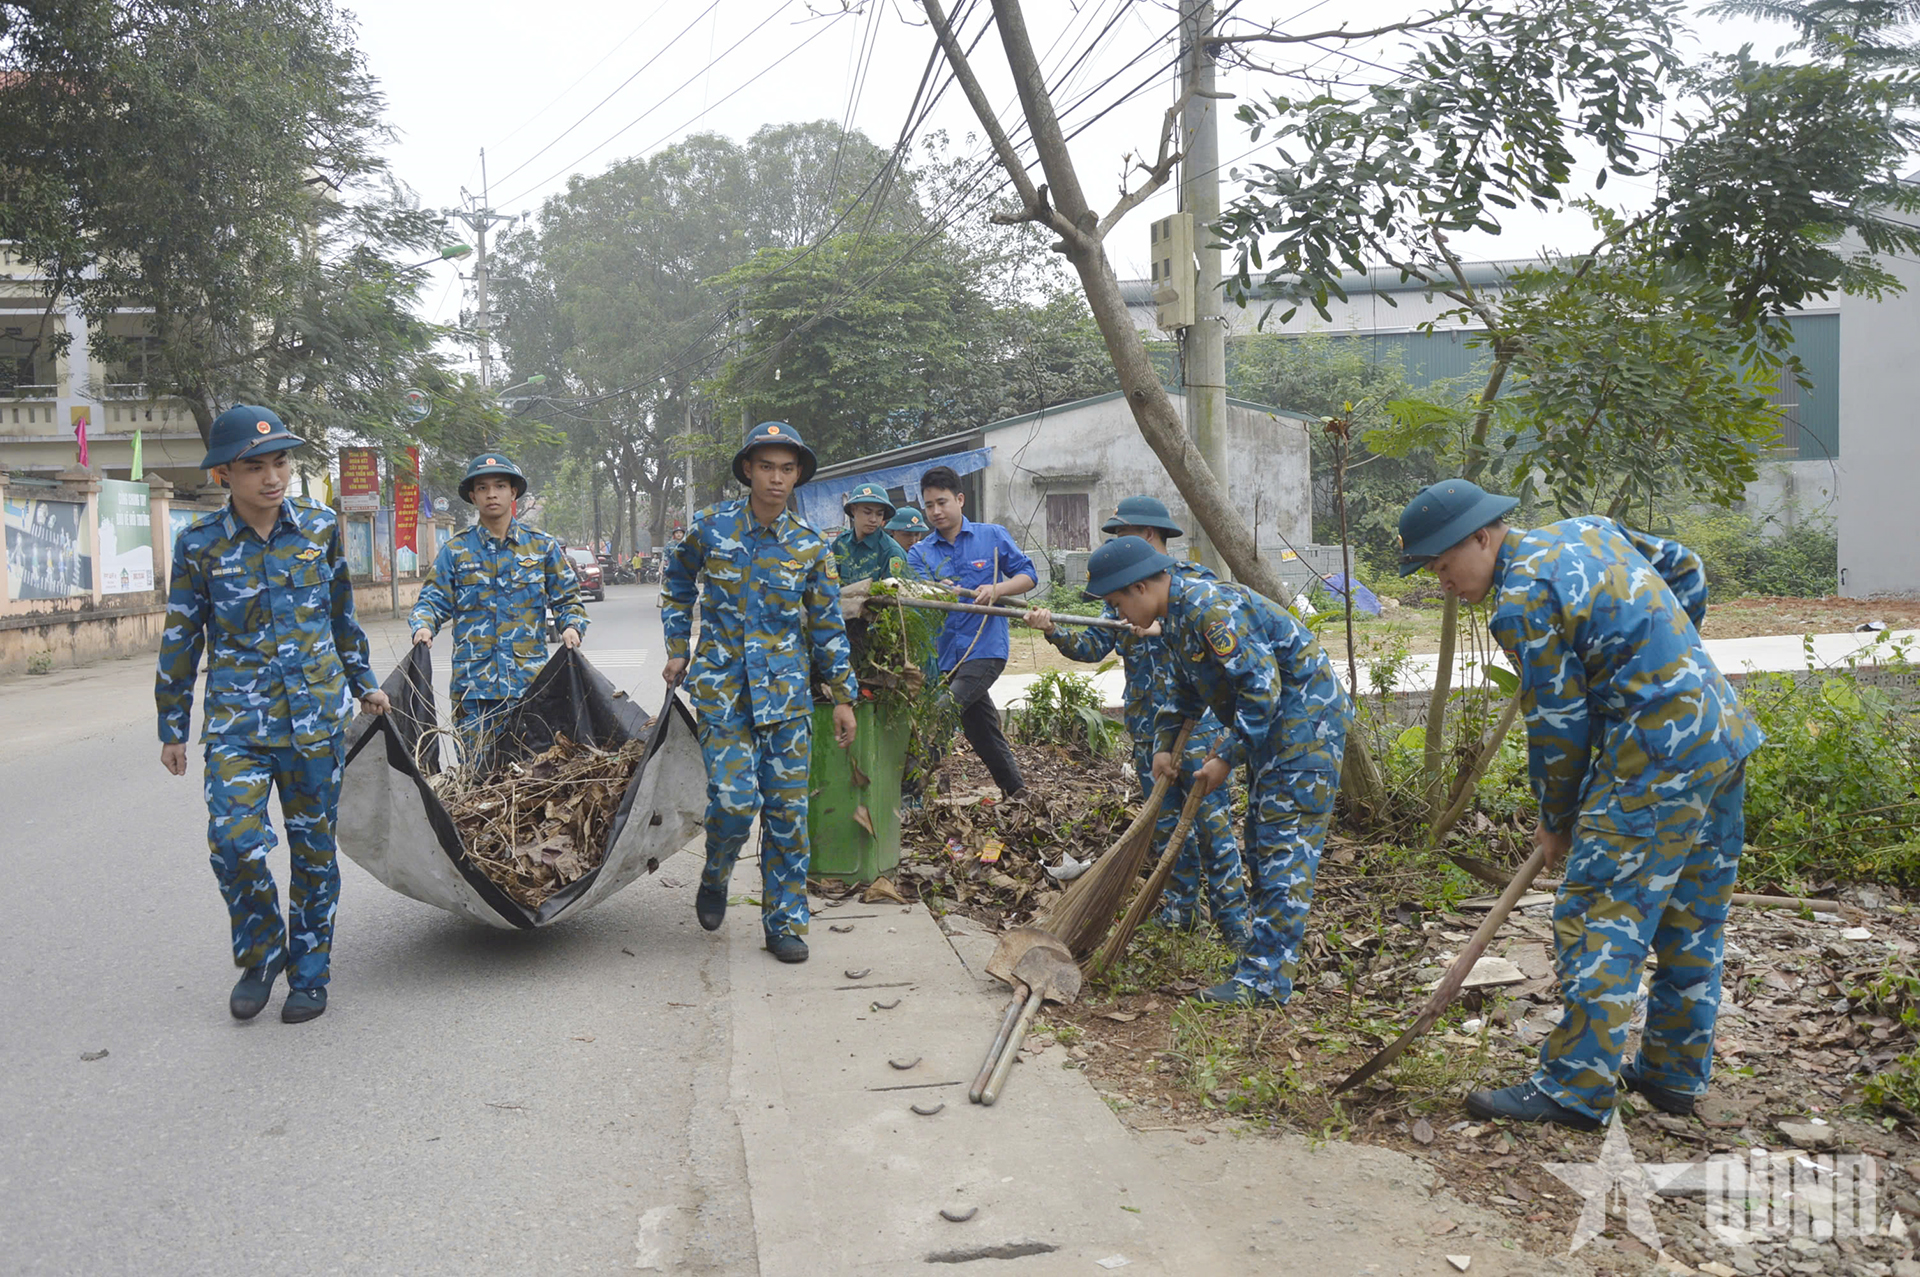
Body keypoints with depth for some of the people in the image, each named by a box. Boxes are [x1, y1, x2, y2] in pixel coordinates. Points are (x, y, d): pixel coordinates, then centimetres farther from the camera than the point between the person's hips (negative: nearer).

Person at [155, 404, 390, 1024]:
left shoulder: (320, 526, 2)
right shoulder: (200, 544, -3)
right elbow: (181, 639, 5)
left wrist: (364, 682, 21)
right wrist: (172, 728, 9)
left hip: (316, 716, 1)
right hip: (236, 721, -1)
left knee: (314, 845, 7)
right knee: (235, 841, -14)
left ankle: (309, 974, 23)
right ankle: (262, 953, 14)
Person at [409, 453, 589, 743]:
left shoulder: (543, 546, 10)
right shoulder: (456, 550, 8)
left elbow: (567, 600, 14)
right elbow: (432, 601, 9)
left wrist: (571, 626, -6)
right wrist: (423, 627, -12)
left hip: (529, 681, 0)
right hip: (473, 683, 0)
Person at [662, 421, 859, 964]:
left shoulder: (810, 547, 3)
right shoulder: (711, 527, 0)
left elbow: (828, 626, 8)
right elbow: (677, 582, 19)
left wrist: (843, 697, 6)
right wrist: (677, 650, 14)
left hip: (786, 692, 2)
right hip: (723, 686, -2)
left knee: (787, 807, 2)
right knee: (736, 797, -13)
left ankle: (785, 923, 15)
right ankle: (715, 877, 19)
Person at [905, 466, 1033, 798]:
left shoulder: (993, 536, 4)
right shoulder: (920, 553, 8)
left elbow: (1026, 575, 6)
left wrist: (997, 589, -13)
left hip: (986, 649, -4)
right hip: (948, 654, 4)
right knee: (982, 732, 13)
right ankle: (1016, 792, 28)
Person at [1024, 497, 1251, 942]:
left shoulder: (1194, 579, -3)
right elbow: (1094, 645, 6)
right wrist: (1054, 630, -11)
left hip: (1196, 717, -6)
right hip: (1147, 724, 6)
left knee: (1211, 815, -7)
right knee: (1165, 821, 10)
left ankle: (1233, 916, -1)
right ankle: (1180, 907, 21)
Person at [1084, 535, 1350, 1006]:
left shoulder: (1212, 610, -24)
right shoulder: (1177, 616, 9)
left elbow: (1261, 689, -27)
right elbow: (1183, 689, 26)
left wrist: (1226, 758, -20)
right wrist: (1164, 745, 18)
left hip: (1307, 724, -11)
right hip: (1274, 728, 11)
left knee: (1285, 849, -11)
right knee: (1263, 847, 13)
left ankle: (1265, 980, -10)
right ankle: (1266, 957, 22)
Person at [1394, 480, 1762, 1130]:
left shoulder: (1523, 599, -15)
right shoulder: (1585, 530, 12)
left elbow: (1558, 724, -12)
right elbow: (1684, 567, 26)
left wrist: (1557, 821, 2)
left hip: (1656, 759, -10)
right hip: (1724, 733, 10)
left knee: (1598, 918, -5)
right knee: (1692, 920, 16)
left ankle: (1576, 1089, -1)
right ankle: (1676, 1074, 27)